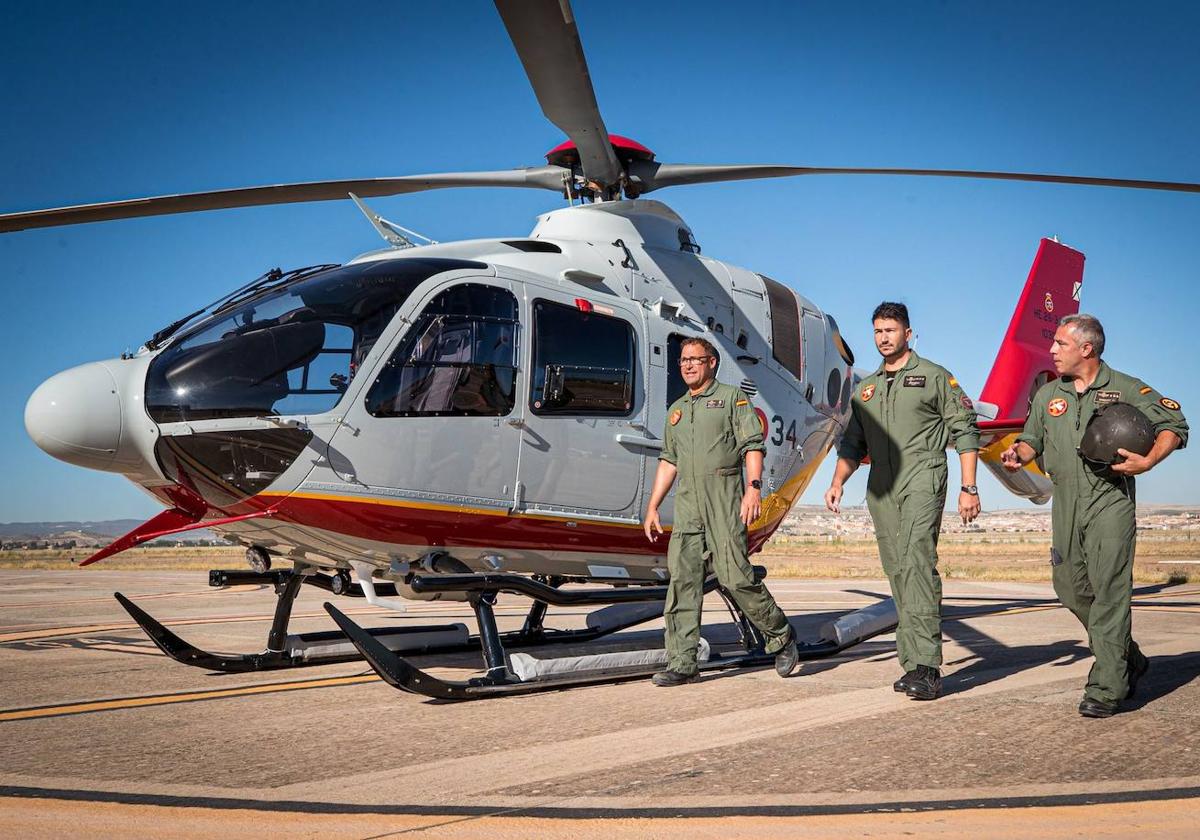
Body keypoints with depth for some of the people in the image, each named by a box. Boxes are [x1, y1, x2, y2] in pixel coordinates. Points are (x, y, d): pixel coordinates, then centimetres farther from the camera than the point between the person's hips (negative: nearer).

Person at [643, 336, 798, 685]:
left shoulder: (732, 397, 6)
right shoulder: (676, 409, 23)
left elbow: (753, 445, -4)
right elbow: (668, 461, 25)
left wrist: (754, 487, -18)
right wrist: (652, 506, 20)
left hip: (724, 500, -5)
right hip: (686, 504, 5)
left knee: (735, 577, -8)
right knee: (682, 580, -2)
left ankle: (781, 637, 14)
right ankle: (681, 663, 0)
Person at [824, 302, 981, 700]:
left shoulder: (935, 377, 7)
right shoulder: (865, 389, 22)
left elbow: (964, 431, 3)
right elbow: (853, 443, 21)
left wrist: (969, 488, -5)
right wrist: (837, 482, 5)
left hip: (922, 477, -5)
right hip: (880, 486, 6)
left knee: (916, 560, -20)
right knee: (897, 571, 4)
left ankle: (926, 665, -24)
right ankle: (913, 664, 10)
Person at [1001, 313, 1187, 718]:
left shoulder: (1126, 389, 1)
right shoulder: (1047, 395, 15)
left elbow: (1174, 425, 0)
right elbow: (1033, 439, 19)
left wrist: (1147, 461, -16)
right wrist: (1018, 453, -4)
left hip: (1110, 499, -5)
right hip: (1066, 504, 5)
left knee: (1109, 590, -10)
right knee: (1071, 588, 7)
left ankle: (1106, 688, -7)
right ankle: (1129, 660, 28)